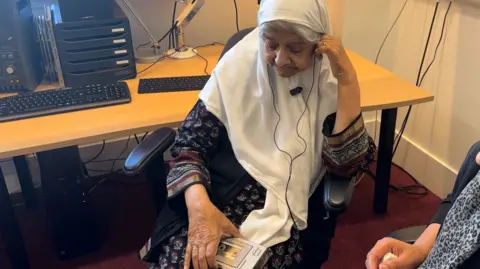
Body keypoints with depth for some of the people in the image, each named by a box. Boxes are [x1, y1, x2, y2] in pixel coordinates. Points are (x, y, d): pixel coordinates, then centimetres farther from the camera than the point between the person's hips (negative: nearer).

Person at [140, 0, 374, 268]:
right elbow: (190, 144, -5)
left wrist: (347, 77, -17)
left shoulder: (329, 77, -3)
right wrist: (199, 203, -25)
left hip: (289, 207, 0)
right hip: (222, 190, 1)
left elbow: (345, 165, -13)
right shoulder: (239, 63, -3)